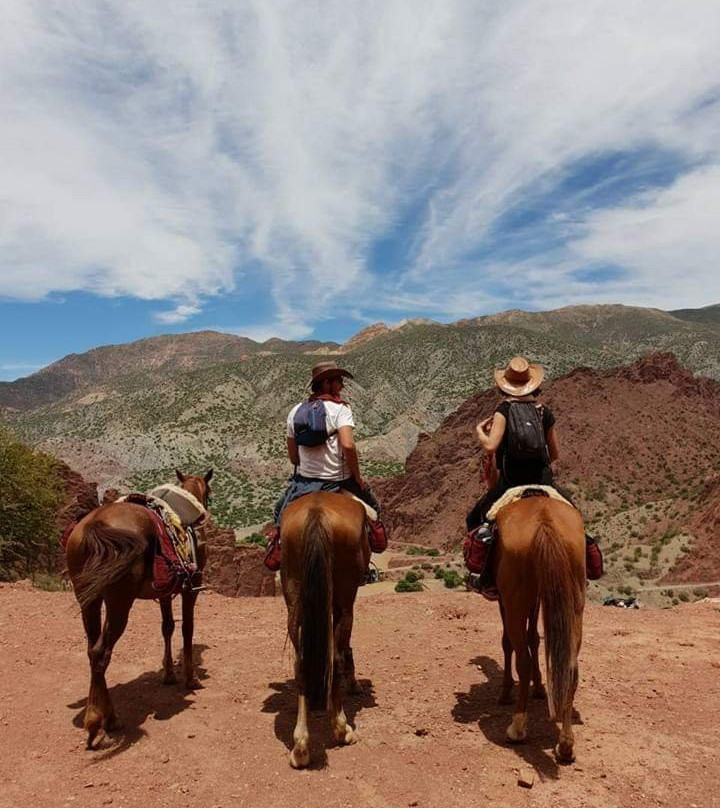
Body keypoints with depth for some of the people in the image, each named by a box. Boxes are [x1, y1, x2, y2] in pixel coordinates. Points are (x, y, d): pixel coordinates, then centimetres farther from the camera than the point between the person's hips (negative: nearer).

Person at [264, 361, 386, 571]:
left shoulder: (295, 411, 4)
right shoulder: (340, 408, -12)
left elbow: (292, 455, 7)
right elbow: (348, 445, -26)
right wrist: (357, 476, -13)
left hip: (304, 480, 4)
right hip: (339, 479, -3)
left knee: (281, 510, 29)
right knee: (371, 506, 23)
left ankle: (275, 551, 15)